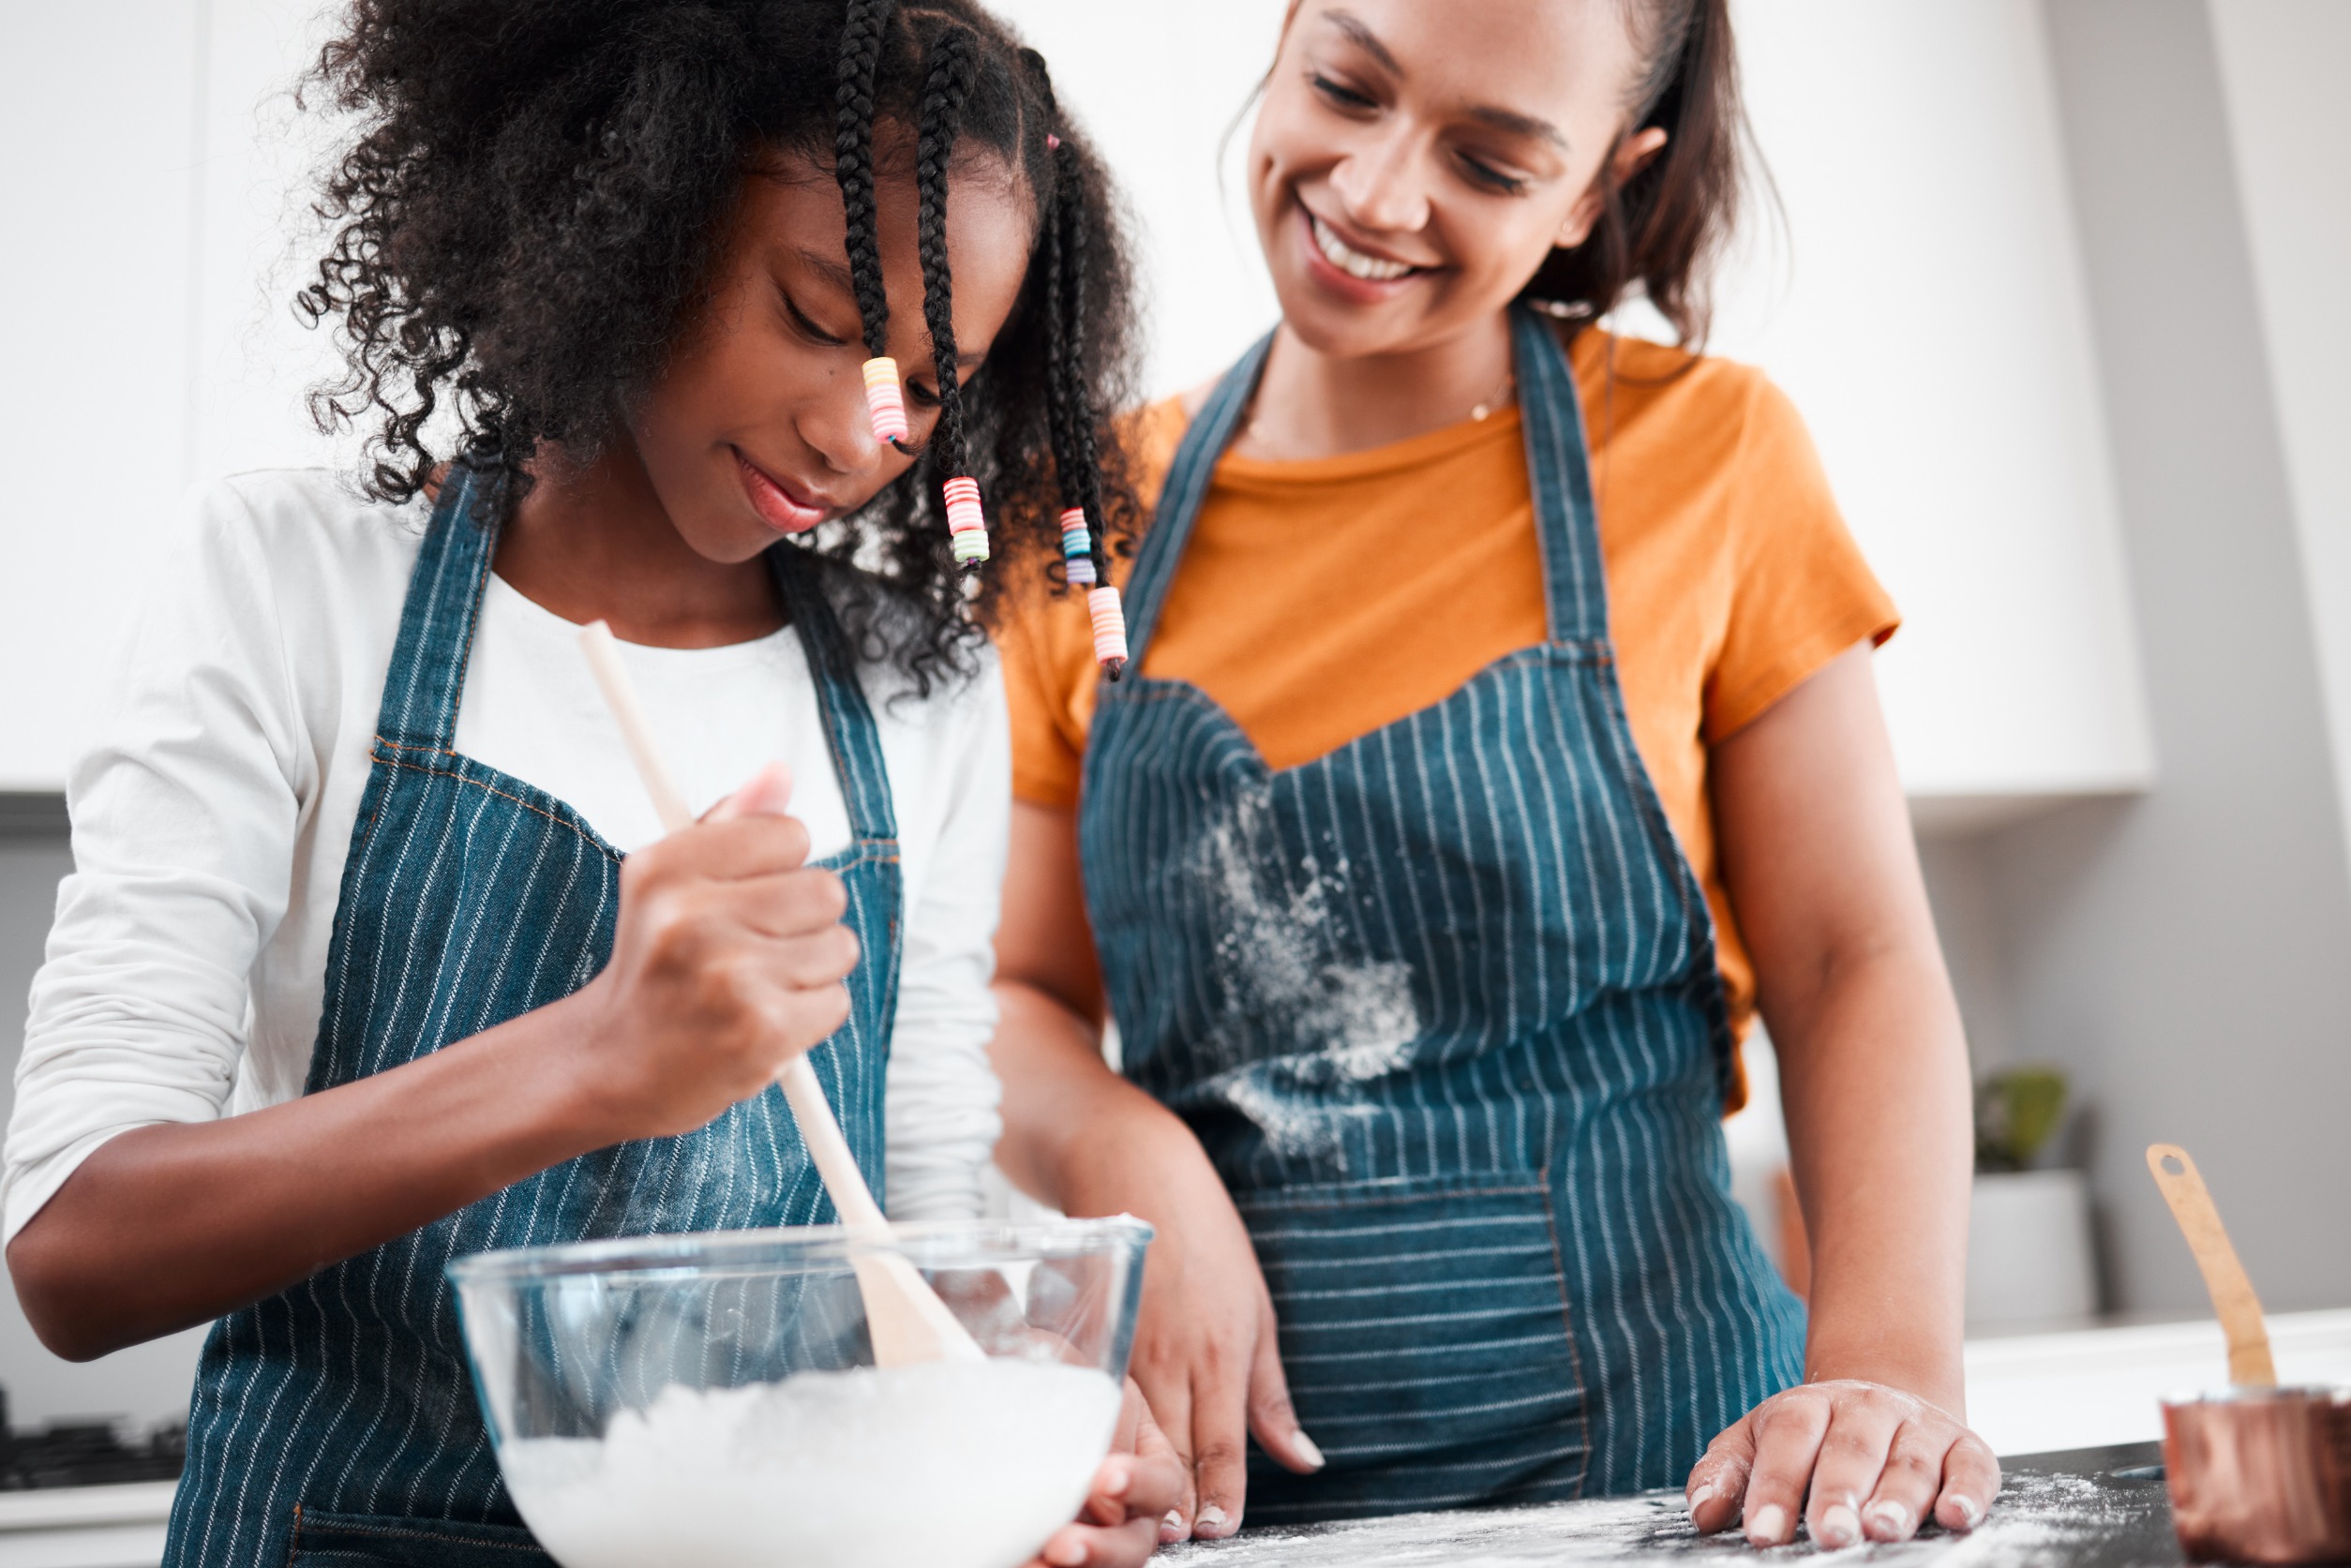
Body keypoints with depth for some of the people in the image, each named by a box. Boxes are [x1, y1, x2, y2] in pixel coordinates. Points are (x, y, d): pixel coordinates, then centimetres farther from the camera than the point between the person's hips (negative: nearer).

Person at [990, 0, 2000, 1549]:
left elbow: (1853, 966, -1)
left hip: (1660, 1455, -1)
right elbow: (1026, 1001, 8)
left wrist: (1892, 1365, -15)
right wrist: (1134, 1162, -12)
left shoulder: (1709, 454, 0)